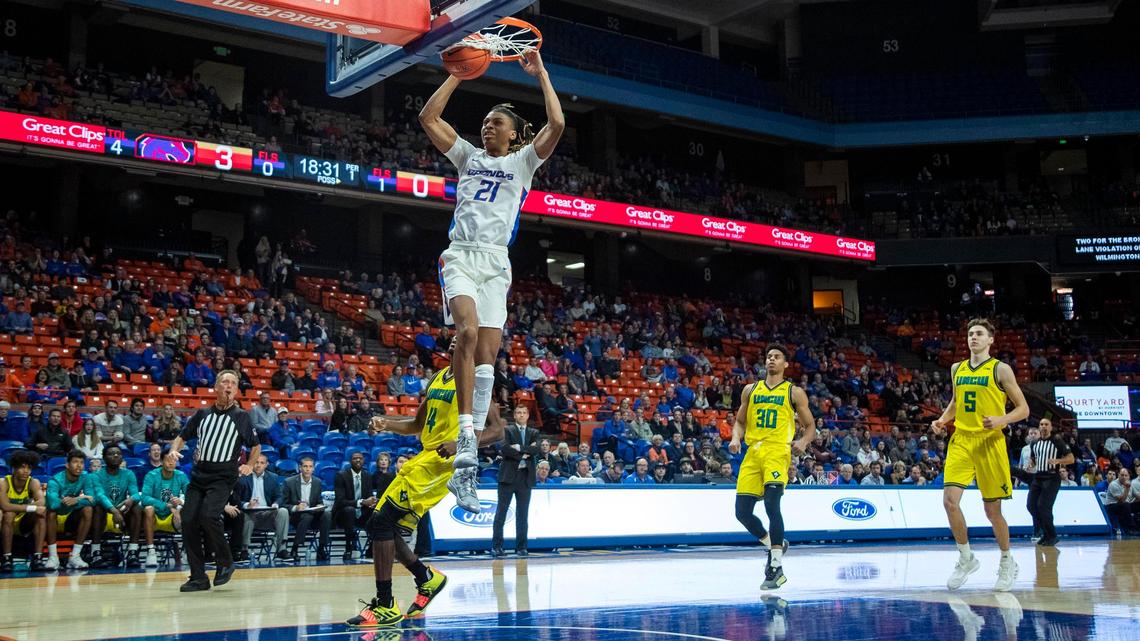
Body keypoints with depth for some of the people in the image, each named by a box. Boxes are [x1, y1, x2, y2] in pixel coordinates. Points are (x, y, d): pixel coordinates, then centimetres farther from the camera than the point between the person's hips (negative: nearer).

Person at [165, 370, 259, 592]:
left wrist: (249, 466, -6)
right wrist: (174, 450, -1)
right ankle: (198, 577, 6)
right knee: (188, 522, -5)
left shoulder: (241, 416, 4)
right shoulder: (202, 414, 12)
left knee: (208, 516, -24)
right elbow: (183, 437, 20)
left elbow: (256, 447, 11)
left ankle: (226, 562, -2)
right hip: (198, 474, 4)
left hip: (223, 477, -4)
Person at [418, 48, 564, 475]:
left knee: (488, 349, -5)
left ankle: (473, 434, 4)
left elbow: (557, 124, -2)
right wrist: (458, 74, 12)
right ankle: (466, 433, -30)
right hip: (460, 255, 0)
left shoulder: (522, 161, 13)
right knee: (468, 331, -24)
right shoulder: (469, 156, 18)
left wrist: (540, 74, 3)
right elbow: (428, 117, 12)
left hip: (495, 262, 0)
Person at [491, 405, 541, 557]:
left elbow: (538, 450, -5)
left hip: (526, 477, 3)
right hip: (508, 476, -3)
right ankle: (496, 546, 2)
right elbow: (504, 449, -12)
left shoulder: (534, 433, 14)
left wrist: (520, 448, -13)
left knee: (522, 514, 4)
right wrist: (524, 455, -12)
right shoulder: (507, 430, 4)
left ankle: (521, 546, 8)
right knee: (501, 512, -1)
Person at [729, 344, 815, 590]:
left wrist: (803, 443, -11)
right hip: (753, 453, 5)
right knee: (742, 512, 0)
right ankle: (774, 544, 27)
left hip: (778, 452, -4)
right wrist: (736, 438, 0)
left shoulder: (795, 392, 8)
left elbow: (810, 426, 10)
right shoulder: (750, 390, 17)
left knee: (772, 503, -22)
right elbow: (740, 421, 21)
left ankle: (777, 568, -15)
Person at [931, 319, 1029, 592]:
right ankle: (966, 559, 5)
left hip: (989, 443, -4)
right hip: (960, 441, 4)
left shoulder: (1000, 369, -2)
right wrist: (942, 420, 8)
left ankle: (1007, 563, 26)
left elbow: (1023, 409, -2)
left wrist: (1000, 420, -20)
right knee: (950, 500, -13)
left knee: (992, 510, 4)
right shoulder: (957, 369, 12)